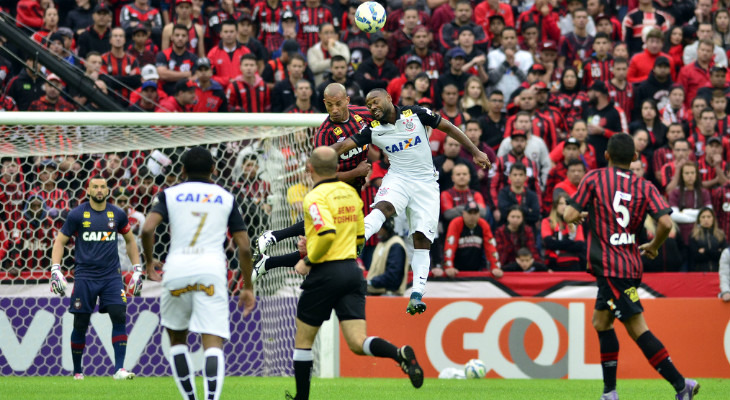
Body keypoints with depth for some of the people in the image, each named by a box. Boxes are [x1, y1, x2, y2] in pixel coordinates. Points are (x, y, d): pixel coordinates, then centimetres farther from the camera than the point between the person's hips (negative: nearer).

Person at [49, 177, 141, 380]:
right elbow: (60, 242, 4)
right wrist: (56, 270, -8)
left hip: (111, 275, 2)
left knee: (119, 317, -14)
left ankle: (119, 369, -14)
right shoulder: (77, 215, -1)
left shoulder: (117, 214, 6)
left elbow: (130, 241, 19)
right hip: (85, 276, -2)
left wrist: (137, 270, 15)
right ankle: (77, 371, 17)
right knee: (80, 325, 2)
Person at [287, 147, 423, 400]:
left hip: (326, 274, -6)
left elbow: (327, 234, -27)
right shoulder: (350, 193, 12)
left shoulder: (315, 198, -12)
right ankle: (400, 354, -31)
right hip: (352, 270, 6)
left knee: (303, 340, 13)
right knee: (358, 343, -5)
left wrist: (308, 260, -12)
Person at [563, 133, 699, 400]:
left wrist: (580, 216, 17)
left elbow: (569, 216, -6)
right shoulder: (644, 187, 5)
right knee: (601, 321, 18)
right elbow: (665, 223, -8)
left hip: (609, 265, -6)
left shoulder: (594, 178, -2)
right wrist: (653, 247, 11)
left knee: (637, 328, -8)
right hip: (630, 263, 6)